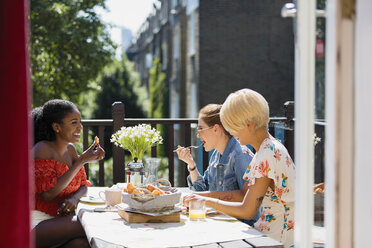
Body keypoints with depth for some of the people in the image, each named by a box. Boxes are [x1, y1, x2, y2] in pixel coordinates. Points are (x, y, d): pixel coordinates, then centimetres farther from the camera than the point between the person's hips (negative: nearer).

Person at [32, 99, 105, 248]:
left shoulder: (70, 149, 12)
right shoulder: (42, 149, -10)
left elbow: (83, 186, 17)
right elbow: (48, 194, -18)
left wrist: (74, 198, -9)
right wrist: (82, 161, -17)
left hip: (62, 218, 6)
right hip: (37, 223, -6)